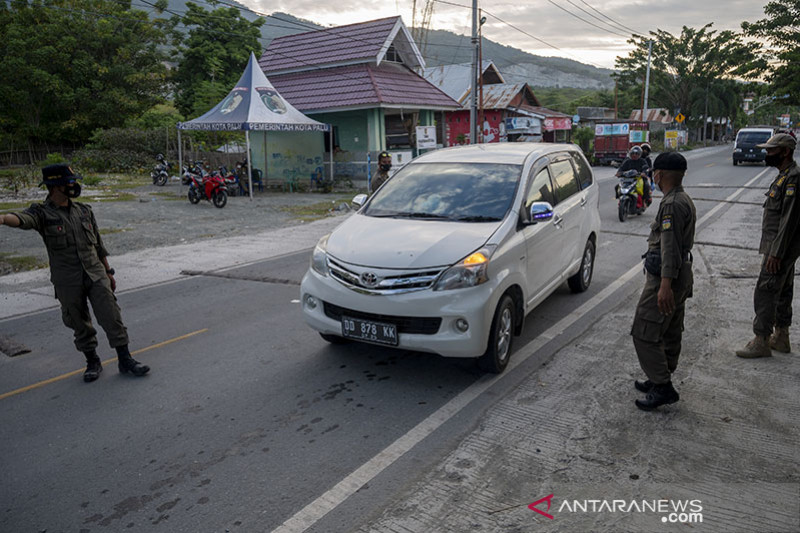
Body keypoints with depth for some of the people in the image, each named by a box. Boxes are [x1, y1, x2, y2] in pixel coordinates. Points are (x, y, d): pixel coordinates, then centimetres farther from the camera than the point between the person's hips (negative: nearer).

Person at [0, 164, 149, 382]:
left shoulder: (84, 210, 8)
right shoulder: (43, 213, -5)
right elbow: (23, 219, -29)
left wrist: (108, 272, 18)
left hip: (96, 276, 3)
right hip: (67, 283, -3)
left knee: (112, 317, 0)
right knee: (80, 325, 8)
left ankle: (125, 360, 9)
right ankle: (93, 362, 25)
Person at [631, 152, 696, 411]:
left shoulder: (672, 205, -19)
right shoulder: (685, 200, 14)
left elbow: (670, 247, -26)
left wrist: (665, 285, -30)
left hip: (667, 277, -11)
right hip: (682, 274, 11)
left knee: (644, 334, -6)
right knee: (670, 333, 17)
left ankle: (663, 388, -2)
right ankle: (661, 380, 29)